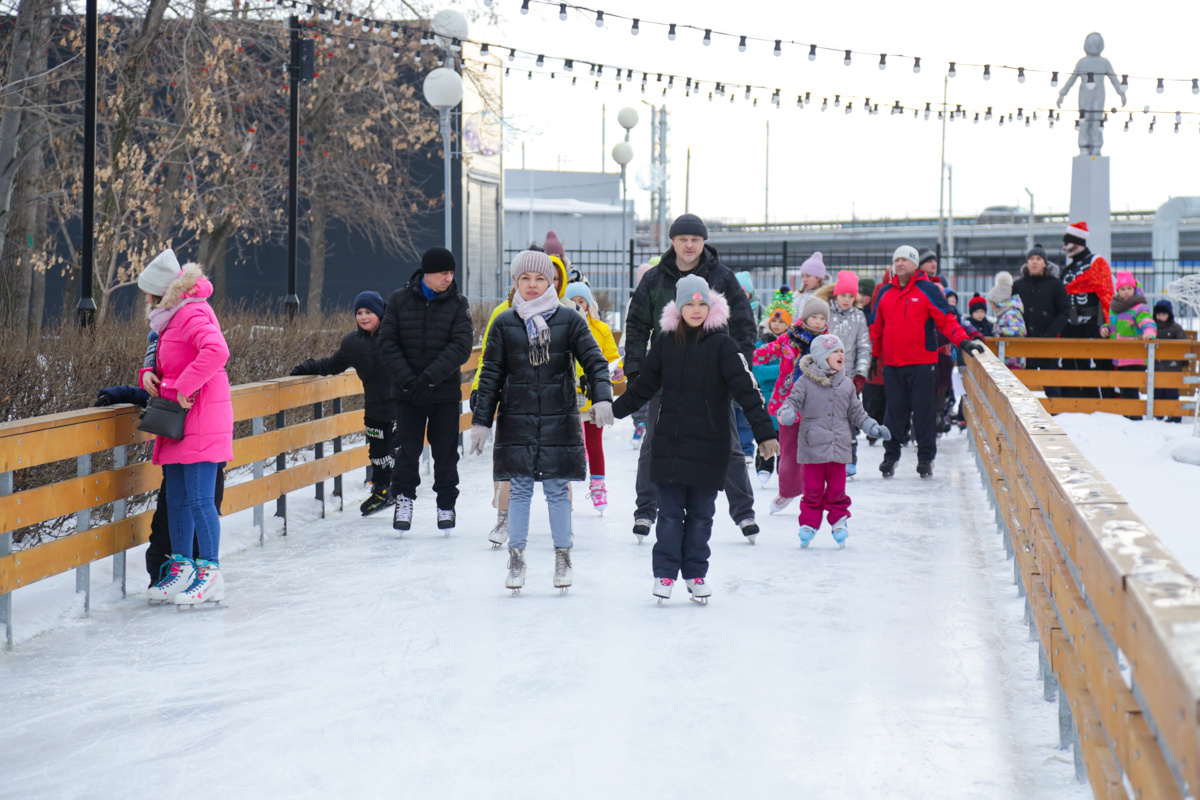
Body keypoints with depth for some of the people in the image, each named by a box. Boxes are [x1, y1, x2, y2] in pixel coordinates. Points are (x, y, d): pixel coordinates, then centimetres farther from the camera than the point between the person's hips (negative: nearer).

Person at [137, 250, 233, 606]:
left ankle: (210, 574, -4)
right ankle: (182, 567, 20)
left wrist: (184, 389, -25)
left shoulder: (194, 315, -13)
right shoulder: (170, 320, 17)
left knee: (199, 499, -9)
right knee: (177, 500, 12)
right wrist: (149, 375, 6)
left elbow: (216, 351, -31)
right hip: (177, 423, 10)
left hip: (201, 421, -10)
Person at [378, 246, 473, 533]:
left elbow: (461, 347, -11)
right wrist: (407, 379, -16)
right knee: (408, 449, 4)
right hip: (407, 392, 0)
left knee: (446, 452, 7)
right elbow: (387, 343, -4)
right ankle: (404, 498, 17)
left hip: (446, 393, 0)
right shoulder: (399, 300, -1)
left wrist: (430, 377, -21)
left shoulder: (458, 304, -2)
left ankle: (446, 504, 19)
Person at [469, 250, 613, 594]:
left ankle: (563, 556, 15)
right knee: (519, 489, 3)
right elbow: (491, 375, 7)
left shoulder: (569, 320, 1)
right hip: (516, 420, 1)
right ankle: (516, 556, 13)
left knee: (557, 489, 3)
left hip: (559, 419, -1)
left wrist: (602, 398, -16)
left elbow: (594, 361, 0)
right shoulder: (504, 324, 4)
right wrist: (481, 421, 4)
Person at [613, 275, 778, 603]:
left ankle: (696, 574, 18)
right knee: (669, 512, 3)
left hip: (709, 446, -2)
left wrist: (765, 432, -15)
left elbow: (746, 390, -9)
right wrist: (612, 410, 19)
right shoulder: (666, 342, 3)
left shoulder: (722, 344, -6)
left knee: (701, 513, 7)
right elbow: (644, 385, 15)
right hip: (669, 444, 2)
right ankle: (665, 573, 10)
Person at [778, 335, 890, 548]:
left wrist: (872, 427, 9)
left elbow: (856, 412, 17)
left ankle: (839, 520, 22)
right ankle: (809, 523, 14)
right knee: (812, 488, 2)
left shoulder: (846, 384, 10)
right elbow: (793, 400, -5)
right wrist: (786, 412, -27)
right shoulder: (806, 382, -3)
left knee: (837, 488, 6)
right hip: (813, 446, -3)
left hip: (839, 448, 3)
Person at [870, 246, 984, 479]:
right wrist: (874, 355, 19)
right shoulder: (885, 293, 13)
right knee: (894, 411, 6)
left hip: (922, 365, -3)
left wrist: (963, 341, -16)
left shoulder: (928, 290, 0)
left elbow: (946, 319, -4)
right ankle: (890, 455, 16)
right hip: (892, 365, 3)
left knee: (924, 411, 0)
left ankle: (926, 458, 8)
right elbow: (877, 327, 21)